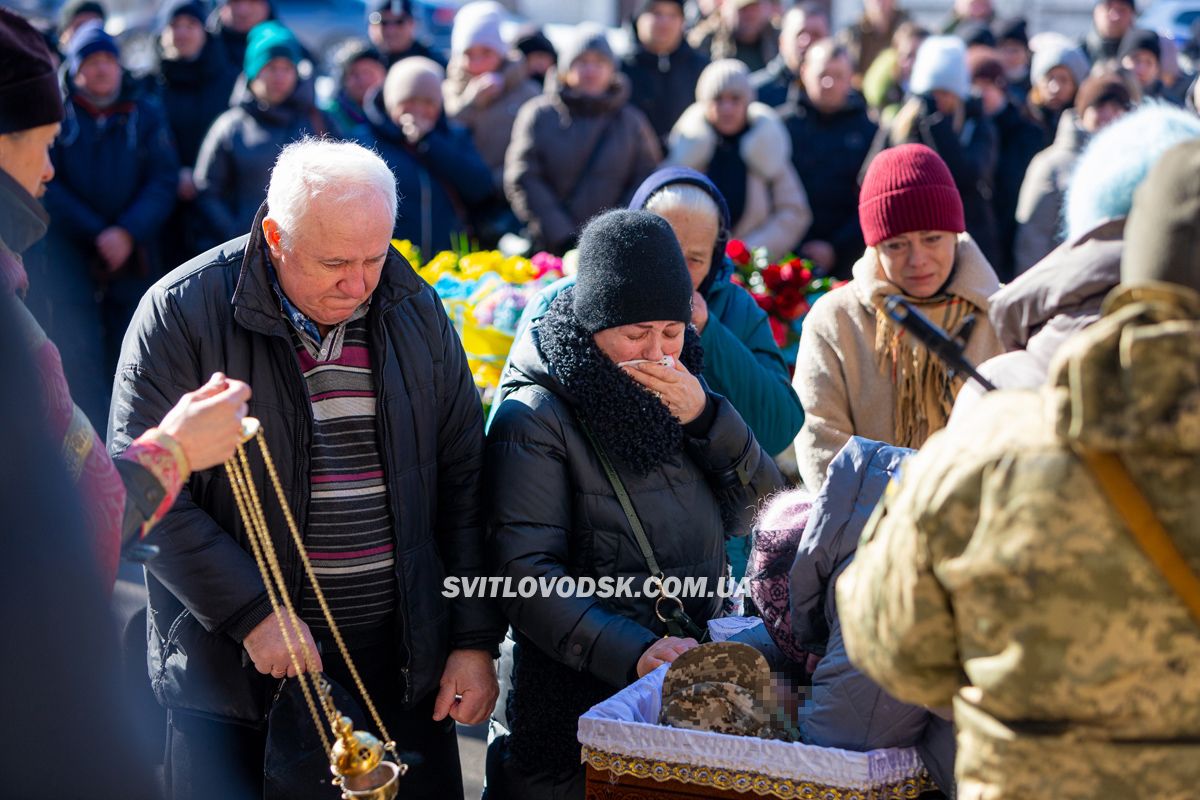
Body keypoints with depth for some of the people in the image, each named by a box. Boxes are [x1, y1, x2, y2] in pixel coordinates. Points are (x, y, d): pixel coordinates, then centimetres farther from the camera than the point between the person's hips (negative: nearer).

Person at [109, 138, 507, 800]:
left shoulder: (415, 311, 4)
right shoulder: (183, 312, -9)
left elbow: (462, 483, 8)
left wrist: (476, 640, 4)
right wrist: (251, 613, -18)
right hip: (233, 668, -3)